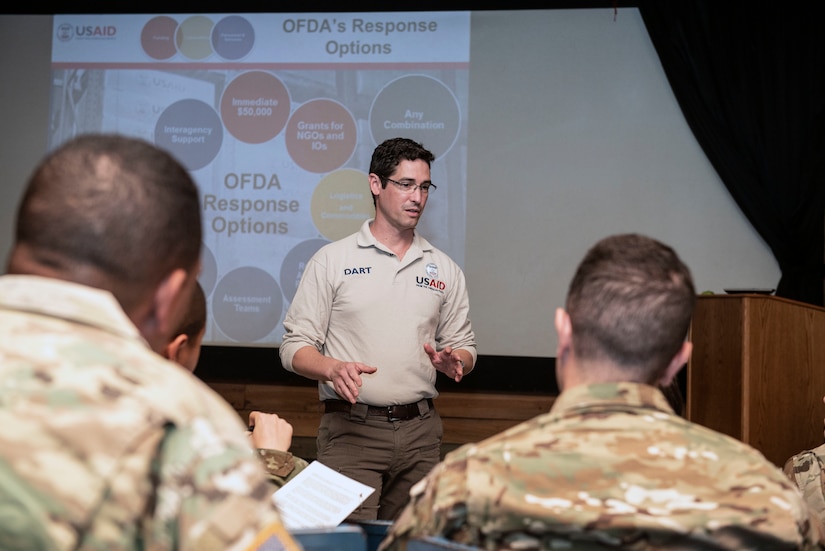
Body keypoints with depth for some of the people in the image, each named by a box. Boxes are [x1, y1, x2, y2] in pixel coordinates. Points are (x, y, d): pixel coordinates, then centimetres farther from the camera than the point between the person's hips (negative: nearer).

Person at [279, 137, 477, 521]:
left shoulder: (444, 269, 14)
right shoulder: (332, 260, 4)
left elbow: (463, 345, 18)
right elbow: (294, 347, 1)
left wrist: (452, 361, -5)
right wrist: (333, 369, -19)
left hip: (420, 432, 3)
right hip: (351, 428, -3)